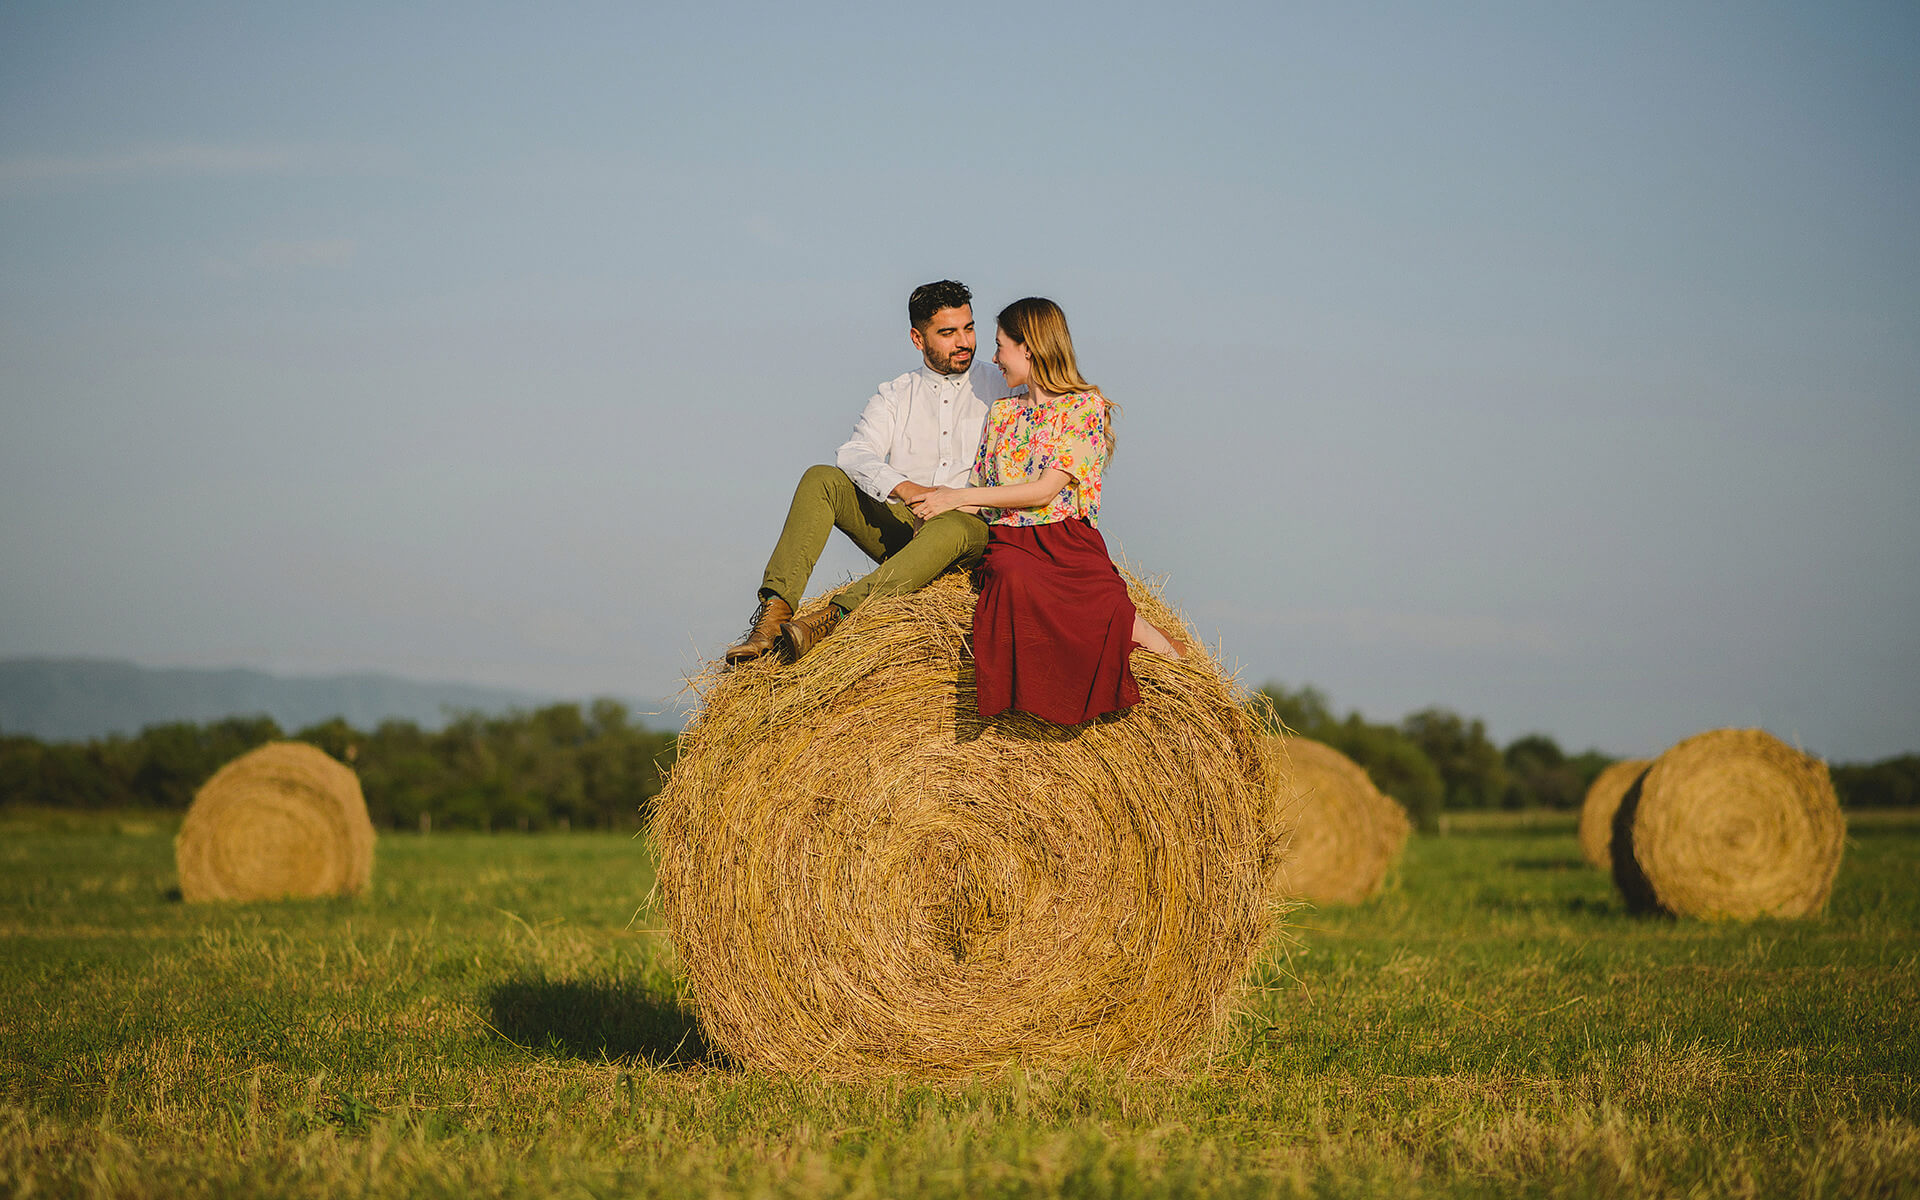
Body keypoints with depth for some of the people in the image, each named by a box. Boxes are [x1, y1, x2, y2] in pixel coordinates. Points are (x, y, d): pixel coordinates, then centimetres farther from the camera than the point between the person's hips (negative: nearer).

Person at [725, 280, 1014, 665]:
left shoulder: (998, 388, 12)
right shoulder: (895, 395, 16)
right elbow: (856, 454, -2)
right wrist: (903, 488, -24)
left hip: (971, 523, -3)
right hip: (898, 522, 3)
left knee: (950, 530, -40)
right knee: (820, 479, -19)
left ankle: (830, 618, -51)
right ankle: (774, 611, -32)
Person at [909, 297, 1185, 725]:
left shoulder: (1087, 406, 2)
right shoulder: (1001, 413, 21)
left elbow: (1044, 490, -8)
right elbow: (983, 493, 22)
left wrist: (959, 497, -7)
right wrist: (940, 503, 1)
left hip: (1068, 539, -3)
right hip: (1008, 542, 3)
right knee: (1014, 579, -37)